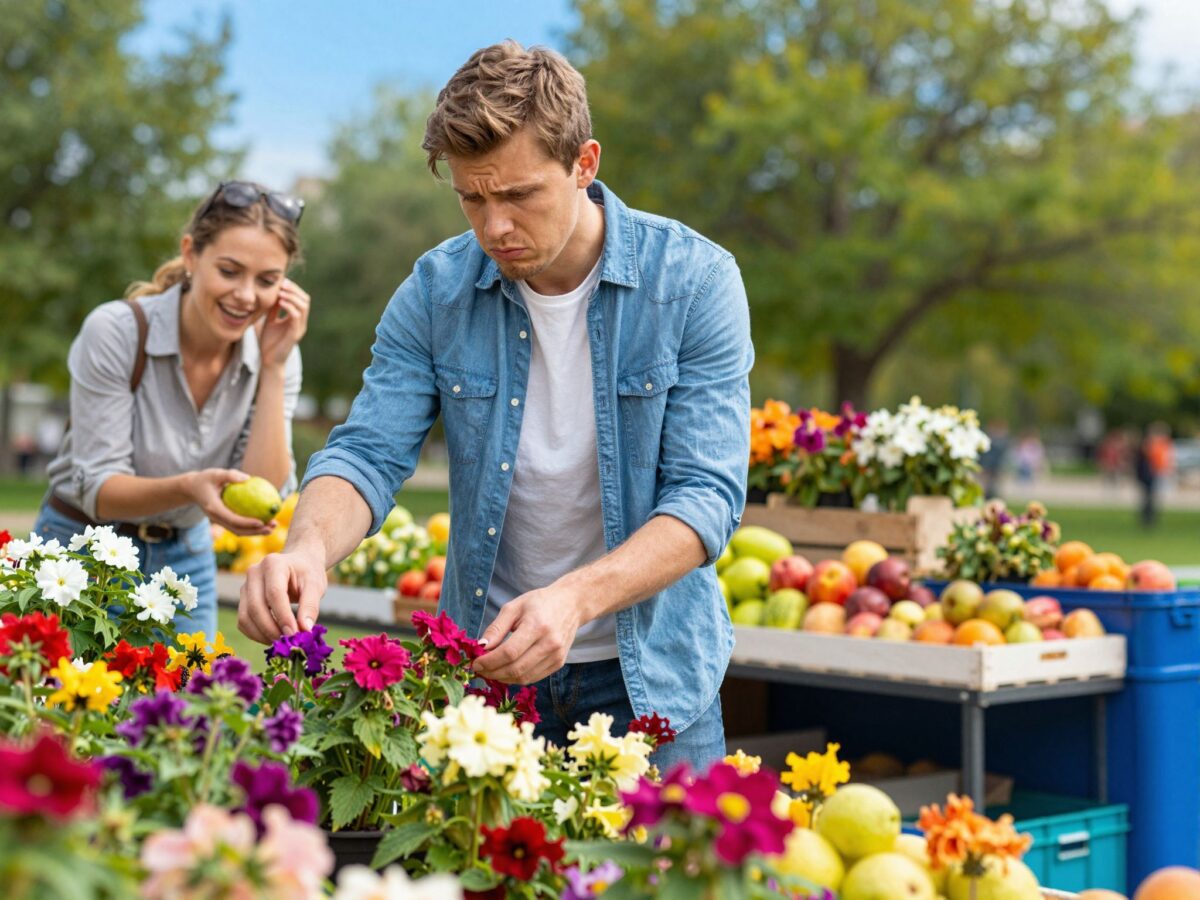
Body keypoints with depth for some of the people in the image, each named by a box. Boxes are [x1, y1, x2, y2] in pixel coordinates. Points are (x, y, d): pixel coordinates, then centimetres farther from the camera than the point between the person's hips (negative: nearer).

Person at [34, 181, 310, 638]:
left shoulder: (275, 353, -11)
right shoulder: (116, 331, -21)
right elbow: (97, 491, -21)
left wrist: (273, 368, -23)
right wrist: (187, 489, -40)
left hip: (186, 561, 3)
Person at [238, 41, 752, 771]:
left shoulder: (695, 280, -14)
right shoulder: (436, 291, -6)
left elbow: (708, 495, -19)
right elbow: (369, 455, -9)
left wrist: (575, 598, -34)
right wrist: (309, 546, -32)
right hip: (487, 665, 2)